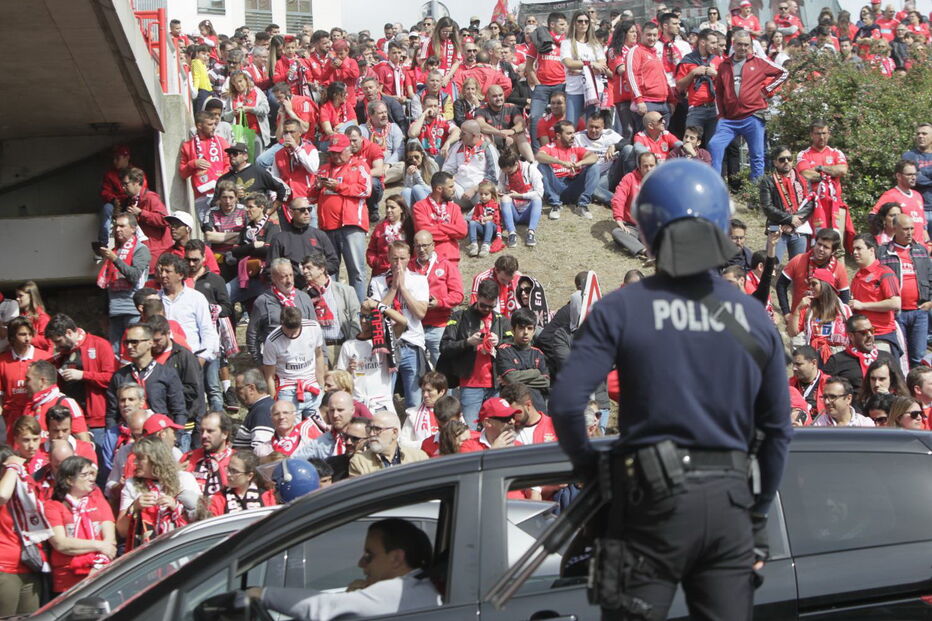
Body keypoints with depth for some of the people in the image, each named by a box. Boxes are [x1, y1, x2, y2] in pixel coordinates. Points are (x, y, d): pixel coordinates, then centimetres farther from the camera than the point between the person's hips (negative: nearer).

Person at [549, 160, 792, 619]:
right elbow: (778, 427, 10)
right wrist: (758, 512, 20)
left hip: (653, 499, -3)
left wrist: (587, 466, 6)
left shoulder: (621, 309, -4)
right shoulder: (755, 317, 6)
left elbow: (566, 402, -12)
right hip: (728, 500, 3)